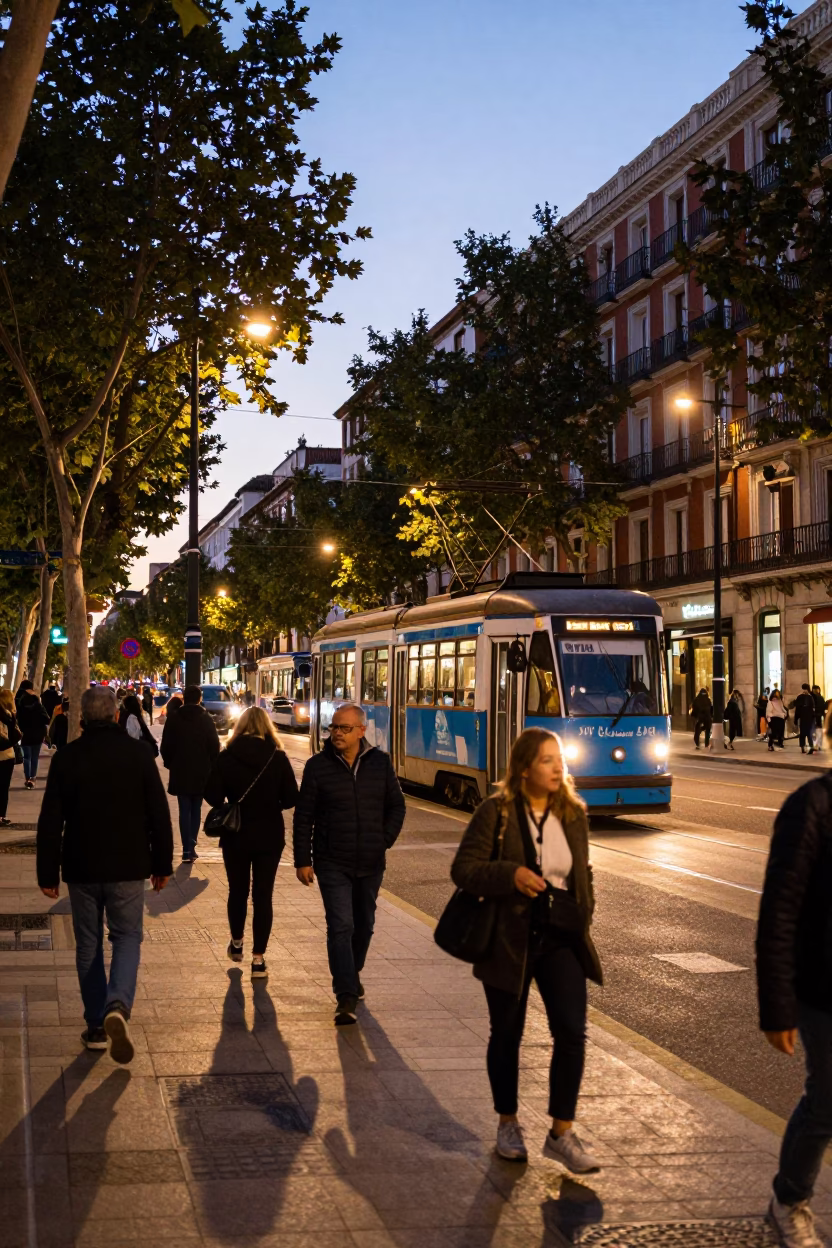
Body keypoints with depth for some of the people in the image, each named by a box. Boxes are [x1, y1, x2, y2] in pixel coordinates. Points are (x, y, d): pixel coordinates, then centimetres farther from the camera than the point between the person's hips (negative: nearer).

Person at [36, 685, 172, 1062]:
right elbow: (159, 815, -3)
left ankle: (96, 1027, 15)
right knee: (127, 938, 10)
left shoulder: (66, 758, -4)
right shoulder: (138, 754, -6)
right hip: (128, 867, -1)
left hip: (81, 868, 1)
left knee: (88, 945, 13)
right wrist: (162, 864, 7)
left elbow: (50, 822, -2)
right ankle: (118, 1006, -15)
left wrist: (48, 874, 5)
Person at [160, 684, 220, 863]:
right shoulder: (206, 720, -4)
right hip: (201, 773, 1)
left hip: (180, 773, 0)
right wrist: (210, 767, 8)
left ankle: (187, 849, -6)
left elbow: (166, 747, -1)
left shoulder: (173, 720, -3)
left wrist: (170, 765, 14)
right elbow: (215, 747, -3)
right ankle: (191, 847, 10)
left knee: (184, 810, 2)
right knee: (196, 810, 12)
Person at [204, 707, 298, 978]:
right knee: (263, 896, 5)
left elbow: (213, 795, -12)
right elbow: (291, 798, -8)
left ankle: (237, 944, 36)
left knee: (237, 891, 19)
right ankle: (258, 959, 4)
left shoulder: (227, 757, -9)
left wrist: (231, 806, 7)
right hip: (269, 836, 0)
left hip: (235, 835, 1)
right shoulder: (278, 757, -9)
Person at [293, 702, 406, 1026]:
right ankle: (346, 997, -12)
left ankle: (353, 974, 41)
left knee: (363, 924, 18)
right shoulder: (318, 766, -6)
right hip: (332, 863, -3)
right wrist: (303, 860, -6)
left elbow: (396, 806, 11)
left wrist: (385, 840, 0)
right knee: (340, 926, -12)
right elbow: (303, 816, -3)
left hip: (370, 864, 3)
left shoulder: (380, 762, 1)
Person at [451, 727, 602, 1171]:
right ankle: (508, 1124, 30)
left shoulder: (572, 814, 6)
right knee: (507, 1035, 11)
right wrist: (511, 874, -25)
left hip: (562, 938, 3)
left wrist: (583, 917, 7)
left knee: (572, 1033, -7)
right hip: (510, 939, -3)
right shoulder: (496, 813, -9)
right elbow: (463, 869, -11)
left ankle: (561, 1133, 7)